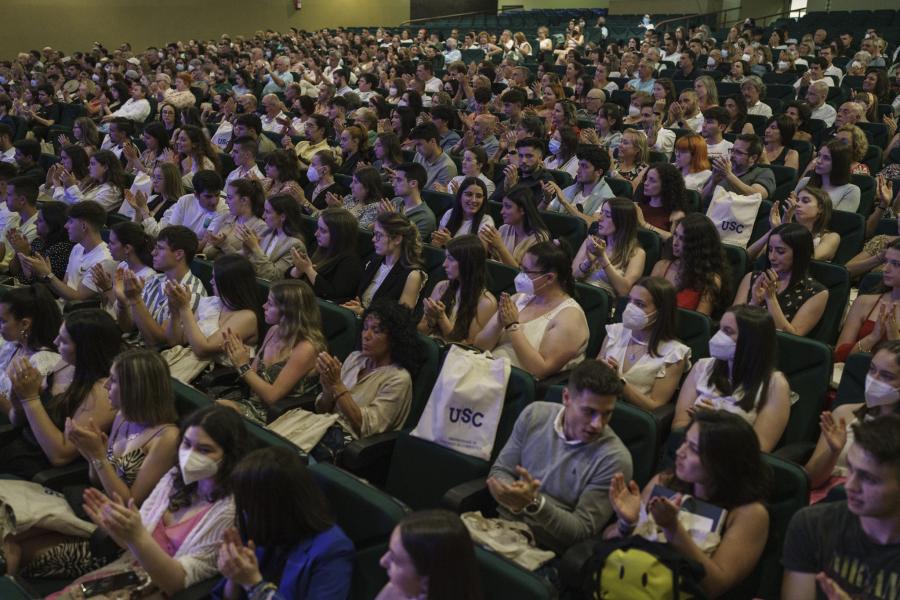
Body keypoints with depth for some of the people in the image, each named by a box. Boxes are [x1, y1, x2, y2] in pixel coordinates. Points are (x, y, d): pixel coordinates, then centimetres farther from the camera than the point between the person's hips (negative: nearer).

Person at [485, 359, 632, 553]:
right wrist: (514, 500, -17)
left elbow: (582, 531, -13)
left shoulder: (614, 458, -15)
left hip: (547, 551, -5)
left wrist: (534, 503, -28)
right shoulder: (534, 414, -1)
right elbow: (499, 471, 6)